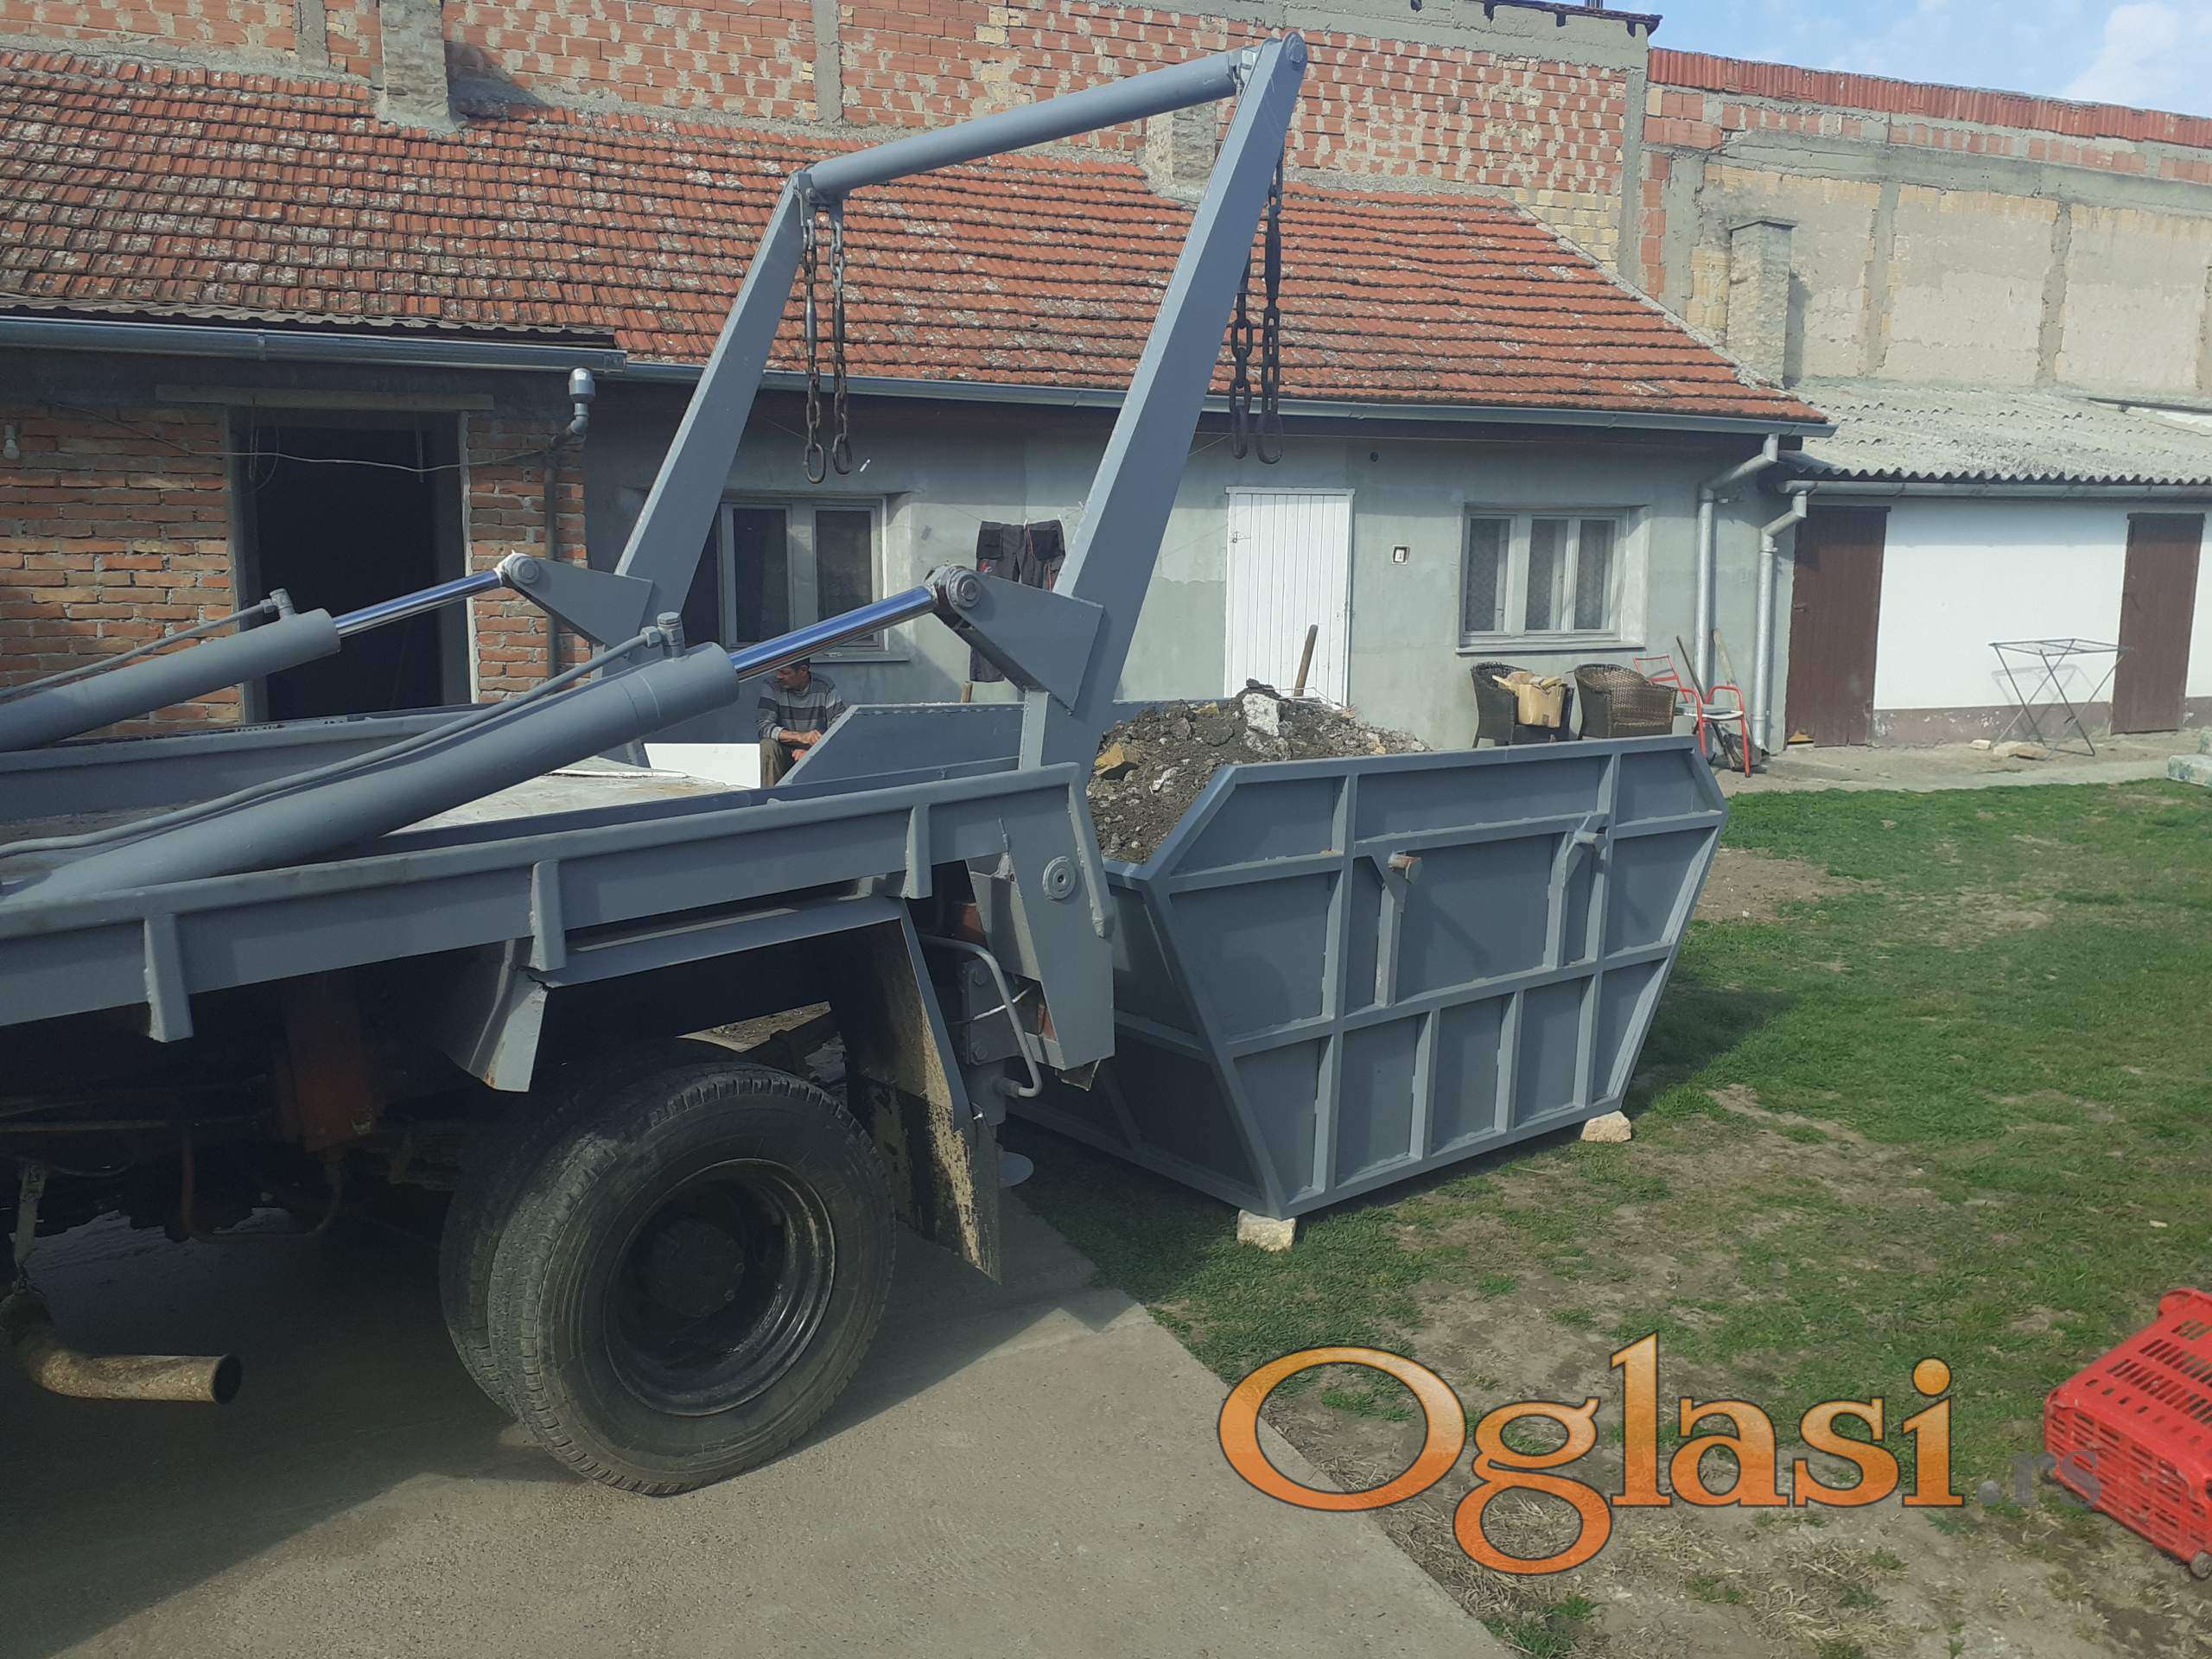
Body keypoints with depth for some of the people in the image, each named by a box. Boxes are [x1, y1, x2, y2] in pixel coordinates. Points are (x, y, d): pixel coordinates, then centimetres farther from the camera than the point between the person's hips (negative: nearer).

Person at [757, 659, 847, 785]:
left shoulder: (825, 687, -6)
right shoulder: (773, 686, -6)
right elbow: (764, 728, -17)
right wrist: (801, 736, -32)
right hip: (785, 753, 1)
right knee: (766, 745, -29)